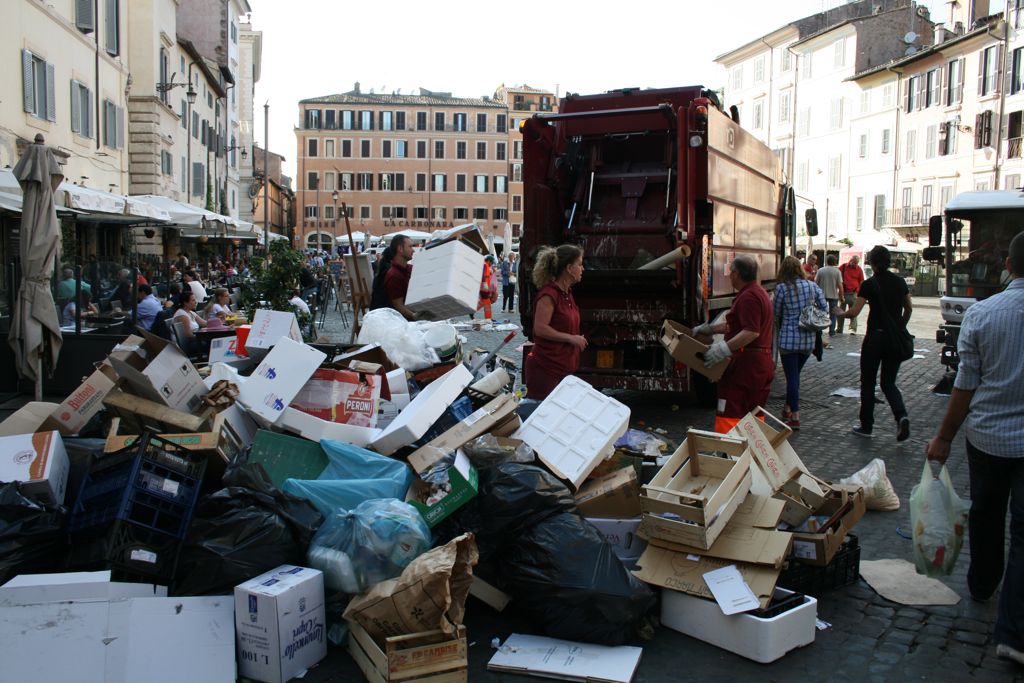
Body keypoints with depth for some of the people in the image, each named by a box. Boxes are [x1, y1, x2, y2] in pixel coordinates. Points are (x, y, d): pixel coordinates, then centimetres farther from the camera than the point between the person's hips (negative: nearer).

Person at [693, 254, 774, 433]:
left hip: (745, 364, -11)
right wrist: (710, 329, 24)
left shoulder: (748, 297, -17)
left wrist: (724, 348, -30)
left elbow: (751, 332, -27)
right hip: (763, 363, 11)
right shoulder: (759, 293, 18)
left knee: (728, 418, -9)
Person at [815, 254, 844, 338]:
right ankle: (831, 332, 10)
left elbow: (815, 283, -2)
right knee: (833, 314, 9)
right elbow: (840, 285, -9)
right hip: (833, 296, -1)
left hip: (822, 295, 1)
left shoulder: (820, 271, -3)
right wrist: (841, 296, 0)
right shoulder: (837, 271, -7)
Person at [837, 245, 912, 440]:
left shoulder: (869, 284, -10)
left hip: (876, 337, -4)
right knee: (889, 383, 13)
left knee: (868, 382, 9)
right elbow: (909, 309, 16)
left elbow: (854, 312, -12)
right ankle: (902, 416, -13)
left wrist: (841, 313, 8)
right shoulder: (900, 282, 6)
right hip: (895, 339, 5)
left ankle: (867, 427, 16)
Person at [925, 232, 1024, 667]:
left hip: (986, 435, 2)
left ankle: (981, 585, 43)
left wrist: (944, 437, 4)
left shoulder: (980, 314, -10)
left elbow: (966, 385, -6)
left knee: (985, 515, 22)